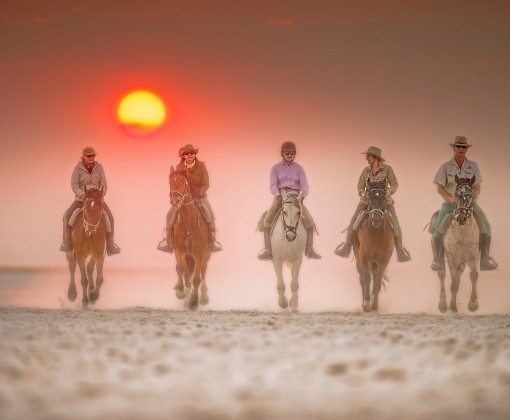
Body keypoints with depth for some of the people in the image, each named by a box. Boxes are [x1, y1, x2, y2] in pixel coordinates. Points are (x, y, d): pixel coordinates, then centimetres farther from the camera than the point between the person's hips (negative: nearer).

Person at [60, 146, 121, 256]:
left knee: (109, 216, -15)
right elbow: (74, 185, -8)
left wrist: (102, 192, -20)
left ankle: (110, 245, -6)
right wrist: (81, 194, -26)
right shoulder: (78, 168, -6)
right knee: (67, 215, -22)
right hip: (81, 198, -2)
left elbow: (103, 183, 1)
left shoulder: (99, 167, 1)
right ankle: (67, 242, -9)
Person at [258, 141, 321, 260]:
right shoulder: (275, 168, 2)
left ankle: (309, 250, 3)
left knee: (309, 222, -10)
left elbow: (304, 185, -2)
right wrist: (278, 195, -26)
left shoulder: (299, 168, 5)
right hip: (280, 197, -1)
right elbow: (273, 185, -6)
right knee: (267, 221, -18)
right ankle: (268, 251, -11)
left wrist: (303, 195, -23)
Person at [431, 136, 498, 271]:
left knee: (485, 225, -15)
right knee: (439, 226, -25)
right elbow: (440, 188, -5)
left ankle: (485, 259, -8)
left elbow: (477, 187, 5)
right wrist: (450, 197, -24)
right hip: (451, 202, -2)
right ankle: (438, 260, -15)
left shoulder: (473, 166, 5)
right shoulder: (445, 167, -1)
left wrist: (474, 196, -18)